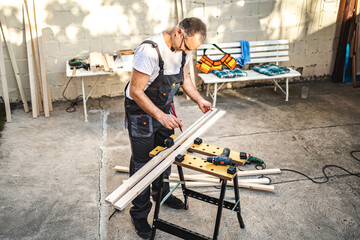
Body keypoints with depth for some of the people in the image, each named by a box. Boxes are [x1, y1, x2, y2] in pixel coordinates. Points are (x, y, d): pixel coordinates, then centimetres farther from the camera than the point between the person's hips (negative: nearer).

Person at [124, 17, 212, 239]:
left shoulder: (183, 47, -7)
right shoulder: (149, 51, -32)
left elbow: (184, 77, 10)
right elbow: (135, 91, -29)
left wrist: (199, 100, 0)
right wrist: (161, 117, -33)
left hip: (164, 109, 7)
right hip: (141, 112, -7)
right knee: (142, 163, 4)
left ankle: (161, 193, 47)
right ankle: (139, 214, 21)